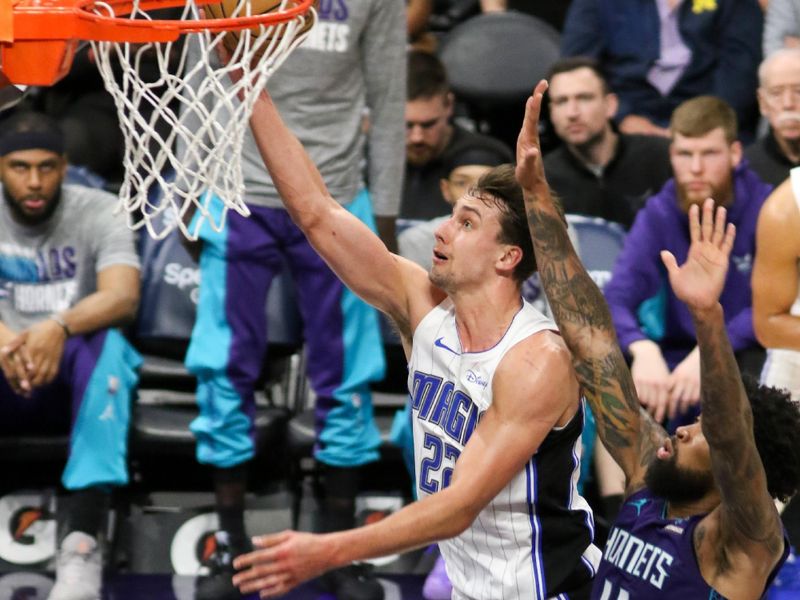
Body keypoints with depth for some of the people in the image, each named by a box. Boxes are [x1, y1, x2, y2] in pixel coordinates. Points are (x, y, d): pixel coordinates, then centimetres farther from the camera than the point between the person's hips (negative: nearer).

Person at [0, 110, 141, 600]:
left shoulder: (97, 212, -5)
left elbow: (124, 297, -23)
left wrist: (59, 328, -43)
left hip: (72, 379, -1)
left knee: (106, 344, -36)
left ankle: (83, 541, -43)